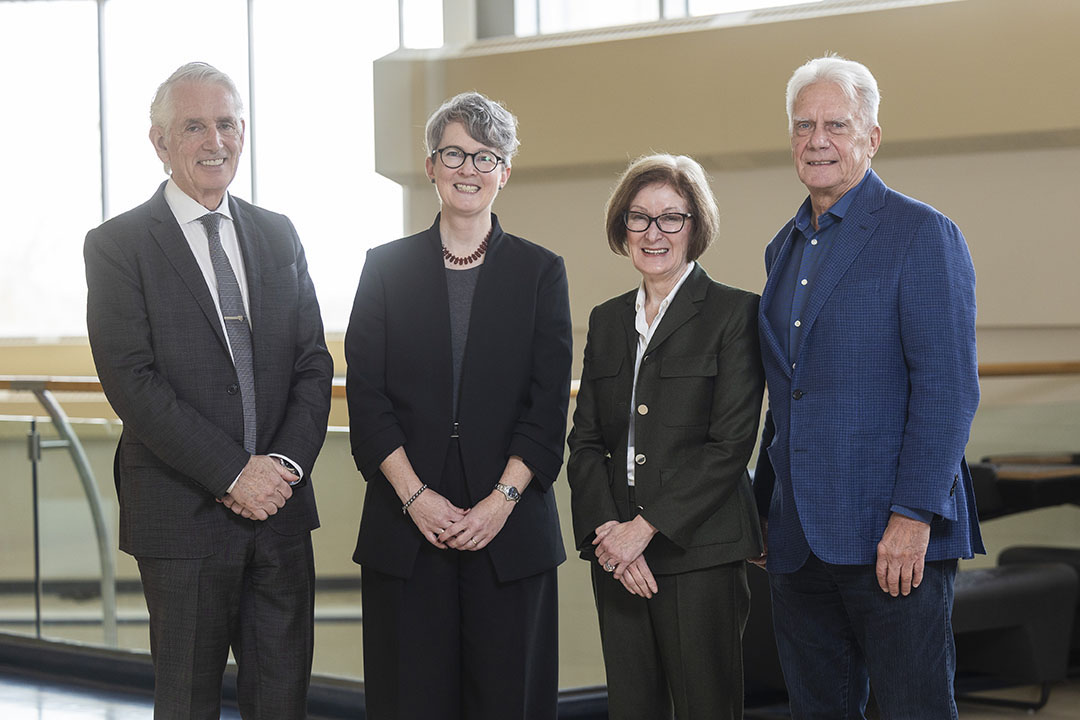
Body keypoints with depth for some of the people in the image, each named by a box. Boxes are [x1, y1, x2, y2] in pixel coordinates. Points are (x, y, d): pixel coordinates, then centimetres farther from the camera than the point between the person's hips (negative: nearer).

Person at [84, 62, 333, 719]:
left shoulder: (279, 237, 12)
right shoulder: (117, 245, -3)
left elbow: (313, 363, 9)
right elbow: (132, 381, -12)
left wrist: (285, 462, -8)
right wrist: (234, 474, -16)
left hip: (281, 505, 4)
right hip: (183, 514, -4)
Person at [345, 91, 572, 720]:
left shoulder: (541, 273, 7)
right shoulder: (387, 268, 8)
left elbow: (549, 407, 1)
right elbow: (367, 397, 2)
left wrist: (502, 500, -10)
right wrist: (415, 495, -9)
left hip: (510, 529, 0)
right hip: (407, 527, 0)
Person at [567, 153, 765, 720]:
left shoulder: (733, 312, -3)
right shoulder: (606, 320, 15)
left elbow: (731, 444, -10)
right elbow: (586, 440, 10)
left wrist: (645, 527, -14)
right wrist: (605, 530, -6)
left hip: (699, 550, -5)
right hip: (616, 557, 5)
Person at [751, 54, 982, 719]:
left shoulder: (924, 234, -6)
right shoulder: (785, 249, 18)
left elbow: (948, 386, -13)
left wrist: (914, 516, -19)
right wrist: (764, 508, 16)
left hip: (893, 537, -7)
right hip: (801, 539, 7)